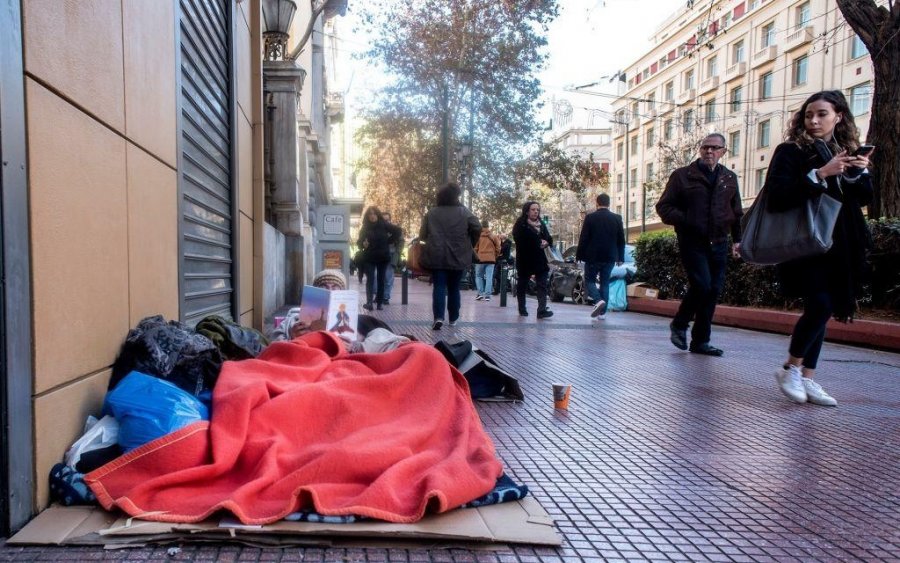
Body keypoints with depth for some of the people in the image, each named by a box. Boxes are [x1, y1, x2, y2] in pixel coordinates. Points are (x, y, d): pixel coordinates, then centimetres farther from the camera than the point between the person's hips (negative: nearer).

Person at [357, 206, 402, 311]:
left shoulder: (384, 225, -1)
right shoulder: (365, 227, 3)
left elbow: (398, 231, 2)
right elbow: (359, 241, 3)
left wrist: (389, 240, -2)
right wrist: (363, 244, -19)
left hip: (383, 256, 0)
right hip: (369, 257, 0)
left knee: (381, 280, 5)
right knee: (370, 279, -10)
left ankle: (379, 302, 10)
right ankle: (369, 302, -18)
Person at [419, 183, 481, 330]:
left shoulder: (431, 213, 5)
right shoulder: (464, 212, 0)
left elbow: (422, 234, 7)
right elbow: (477, 228, -6)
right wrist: (469, 245, 9)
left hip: (436, 256, 0)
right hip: (458, 256, 0)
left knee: (439, 287, 0)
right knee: (454, 288, 11)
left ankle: (438, 317, -16)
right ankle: (453, 319, 19)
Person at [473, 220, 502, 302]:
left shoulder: (478, 236, -1)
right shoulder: (494, 236, 5)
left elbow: (475, 248, 0)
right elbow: (498, 249, 7)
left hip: (480, 259, -1)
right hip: (491, 259, 1)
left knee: (479, 276, 11)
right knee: (489, 277, 1)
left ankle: (480, 293, 1)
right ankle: (487, 295, -5)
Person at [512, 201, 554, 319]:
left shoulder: (541, 224, 14)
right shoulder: (520, 225, -5)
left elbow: (549, 238, 14)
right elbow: (521, 241, -17)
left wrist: (546, 242, -10)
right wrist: (539, 243, -16)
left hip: (540, 260, 4)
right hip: (524, 260, -4)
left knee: (542, 285, -10)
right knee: (522, 285, 9)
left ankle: (542, 310, -17)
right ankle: (522, 309, 23)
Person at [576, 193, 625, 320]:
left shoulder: (590, 217, -6)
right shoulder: (617, 218, 3)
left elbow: (583, 238, -7)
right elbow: (621, 240, 7)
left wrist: (579, 255, 1)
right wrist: (620, 257, 14)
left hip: (593, 256, -3)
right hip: (610, 257, 3)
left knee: (590, 279, 10)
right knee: (605, 282, 10)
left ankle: (598, 300, -16)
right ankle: (602, 312, 9)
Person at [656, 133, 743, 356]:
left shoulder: (730, 178, 14)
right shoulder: (682, 175, 2)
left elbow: (737, 212, 22)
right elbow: (663, 206, 0)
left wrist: (738, 238, 12)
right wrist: (685, 220, -14)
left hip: (718, 244, 5)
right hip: (692, 243, -5)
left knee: (714, 291, 3)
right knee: (702, 285, -18)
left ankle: (700, 341, 13)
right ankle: (679, 325, 7)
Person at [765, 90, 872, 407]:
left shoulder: (847, 152, 14)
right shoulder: (791, 152, -3)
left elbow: (863, 199, 14)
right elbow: (777, 196, -17)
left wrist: (860, 173, -4)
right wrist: (820, 174, -23)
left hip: (838, 247, 6)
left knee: (820, 308, 7)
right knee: (821, 304, -18)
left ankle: (807, 379, 14)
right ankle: (790, 368, 1)